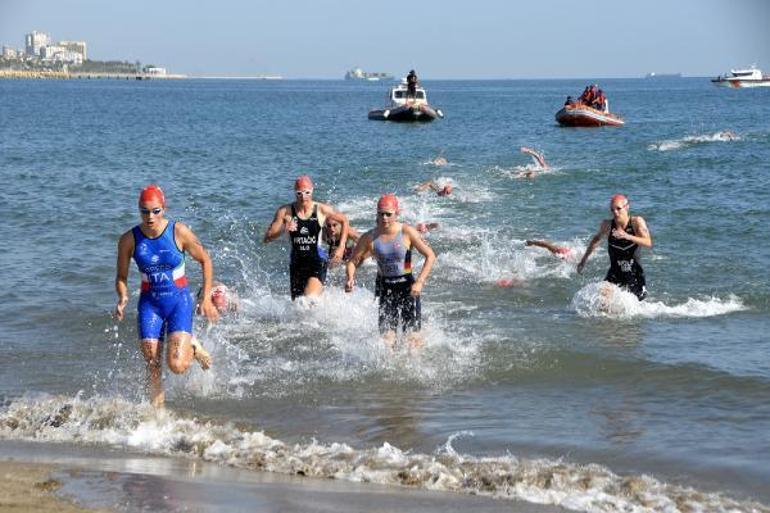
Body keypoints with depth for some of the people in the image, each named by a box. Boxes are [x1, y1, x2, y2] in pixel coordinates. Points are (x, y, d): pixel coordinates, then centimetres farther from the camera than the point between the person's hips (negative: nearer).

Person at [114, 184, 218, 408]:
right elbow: (121, 277, 5)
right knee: (152, 366, 0)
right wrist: (123, 298, -15)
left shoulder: (179, 232, -12)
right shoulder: (129, 240, -7)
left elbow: (205, 261, 1)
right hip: (150, 303, 2)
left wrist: (206, 298, -1)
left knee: (177, 365, -17)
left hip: (179, 300, -2)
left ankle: (193, 348, 17)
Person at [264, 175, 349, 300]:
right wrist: (283, 230, -25)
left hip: (317, 262, -3)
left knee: (310, 301, -25)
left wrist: (341, 247, 5)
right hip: (297, 262, 3)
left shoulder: (321, 210, -5)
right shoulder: (285, 211, -4)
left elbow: (344, 221, 13)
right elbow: (267, 238, -5)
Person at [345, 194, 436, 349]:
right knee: (387, 339, -8)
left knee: (413, 336, -4)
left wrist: (419, 282, -18)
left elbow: (430, 256, -8)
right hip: (384, 288, 1)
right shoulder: (369, 238, -5)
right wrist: (350, 279, -18)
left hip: (406, 286, -1)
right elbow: (353, 261, 4)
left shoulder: (407, 232, -10)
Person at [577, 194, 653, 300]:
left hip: (635, 276, 0)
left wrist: (627, 236, -36)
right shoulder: (607, 225, -5)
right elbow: (597, 239, 16)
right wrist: (584, 259, 22)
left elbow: (648, 243, -22)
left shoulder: (637, 222, -10)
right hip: (615, 275, 1)